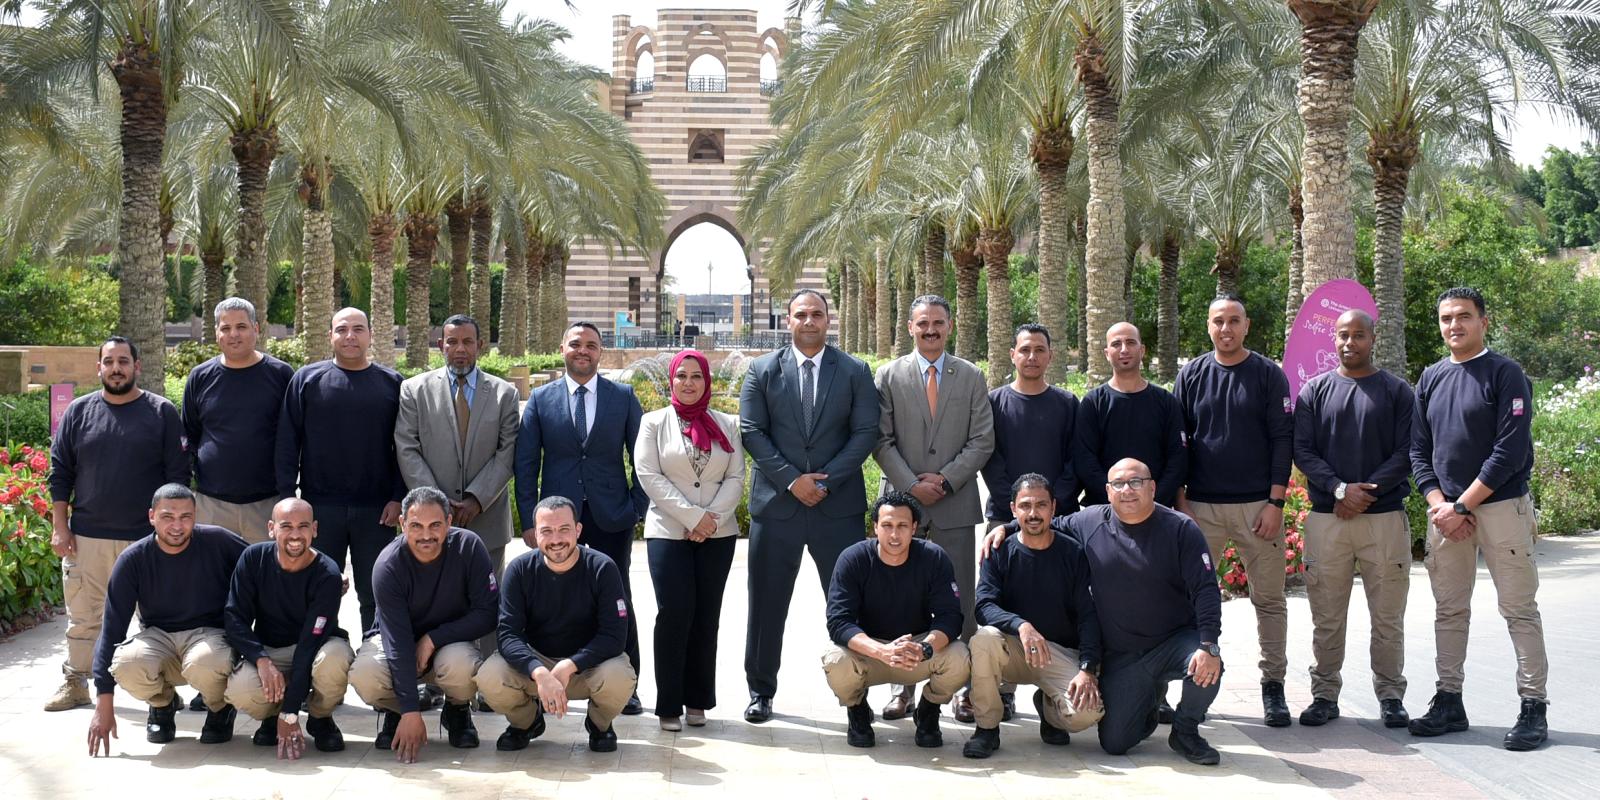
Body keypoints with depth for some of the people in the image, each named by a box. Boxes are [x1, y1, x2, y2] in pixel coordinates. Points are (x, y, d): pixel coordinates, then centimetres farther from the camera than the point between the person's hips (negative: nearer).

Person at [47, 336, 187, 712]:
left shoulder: (162, 412, 1)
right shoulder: (79, 412, 6)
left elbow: (178, 474, 1)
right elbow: (60, 472, 8)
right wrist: (60, 527, 2)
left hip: (147, 537, -2)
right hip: (87, 537, 2)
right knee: (83, 615, 8)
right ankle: (75, 682, 20)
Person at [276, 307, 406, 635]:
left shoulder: (391, 383, 5)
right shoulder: (307, 379, 4)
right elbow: (287, 444, 3)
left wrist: (398, 497, -3)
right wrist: (286, 498, -4)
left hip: (376, 510, 0)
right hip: (320, 507, 0)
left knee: (375, 595, 6)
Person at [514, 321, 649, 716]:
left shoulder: (623, 396, 4)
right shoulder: (541, 399, 6)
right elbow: (526, 463, 5)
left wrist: (639, 509, -2)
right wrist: (529, 519, -2)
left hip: (611, 516, 0)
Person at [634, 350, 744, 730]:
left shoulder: (727, 425, 10)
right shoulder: (654, 423, 4)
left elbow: (736, 478, 4)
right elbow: (649, 476, -4)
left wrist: (711, 518, -11)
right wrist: (693, 516, -12)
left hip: (718, 534, 2)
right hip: (668, 532, -2)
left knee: (706, 616, 3)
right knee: (674, 613, -9)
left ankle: (698, 700, 11)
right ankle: (669, 703, -3)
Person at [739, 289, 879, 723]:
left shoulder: (855, 371, 5)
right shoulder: (763, 371, 5)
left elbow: (865, 432, -1)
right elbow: (752, 431, -1)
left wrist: (826, 479, -11)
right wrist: (791, 480, -11)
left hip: (838, 504, 0)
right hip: (776, 503, 0)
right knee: (767, 602, 5)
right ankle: (761, 690, 15)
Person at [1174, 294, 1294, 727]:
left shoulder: (1268, 374, 2)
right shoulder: (1191, 375, 7)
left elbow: (1282, 440, -1)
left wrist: (1275, 501, -8)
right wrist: (1179, 501, 1)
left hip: (1258, 506, -1)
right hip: (1202, 507, 1)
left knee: (1269, 598, 2)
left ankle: (1273, 683, 9)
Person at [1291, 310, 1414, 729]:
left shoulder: (1397, 392, 6)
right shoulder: (1315, 391, 9)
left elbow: (1406, 454, -1)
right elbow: (1302, 450, 2)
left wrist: (1365, 493, -12)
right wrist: (1340, 489, -13)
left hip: (1385, 517, -1)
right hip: (1326, 517, 1)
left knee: (1388, 616, 3)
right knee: (1327, 616, 4)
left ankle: (1391, 695, 12)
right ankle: (1325, 694, 12)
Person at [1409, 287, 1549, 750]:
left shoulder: (1505, 374, -5)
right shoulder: (1431, 379, 12)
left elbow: (1509, 451, -12)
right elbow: (1419, 450, 11)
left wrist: (1462, 507, -14)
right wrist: (1439, 504, -4)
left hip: (1502, 507, -5)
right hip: (1446, 513, 5)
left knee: (1519, 609, -3)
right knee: (1449, 610, 9)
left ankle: (1533, 708, 0)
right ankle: (1449, 703, 17)